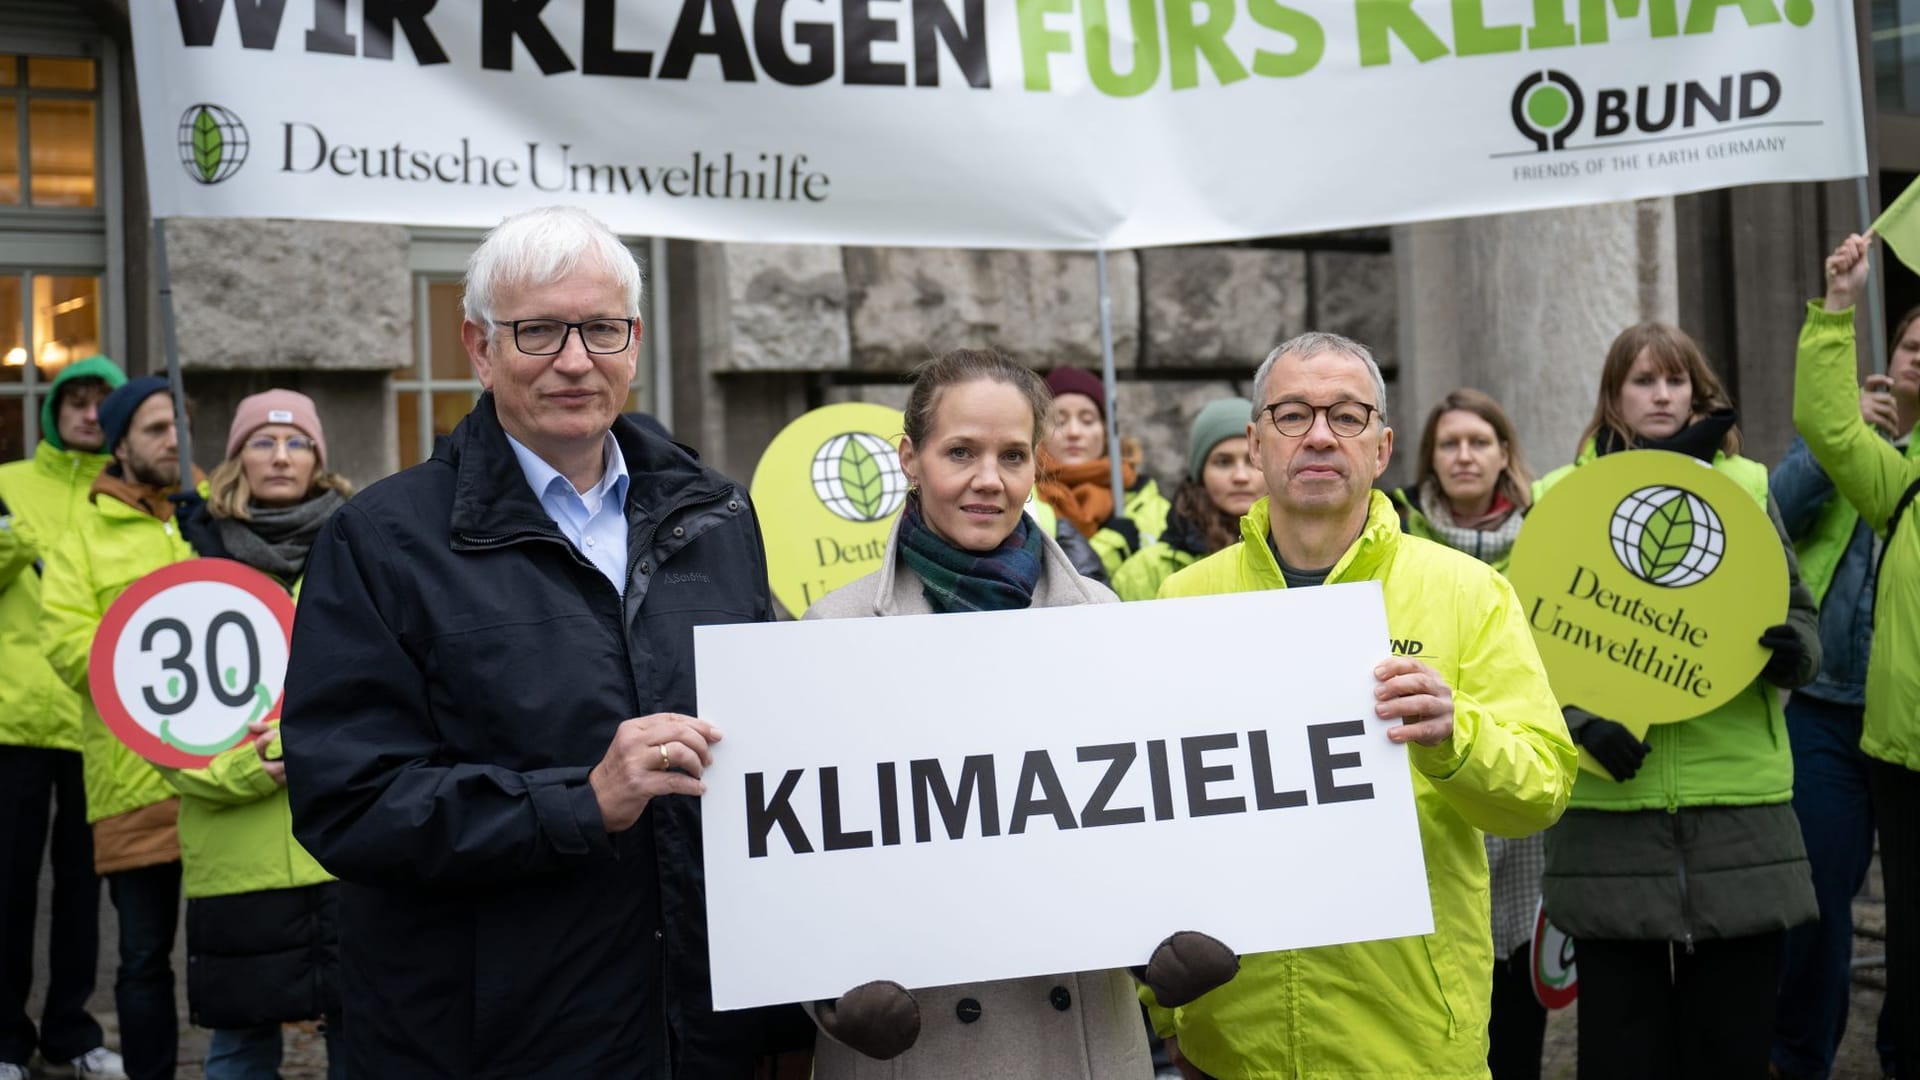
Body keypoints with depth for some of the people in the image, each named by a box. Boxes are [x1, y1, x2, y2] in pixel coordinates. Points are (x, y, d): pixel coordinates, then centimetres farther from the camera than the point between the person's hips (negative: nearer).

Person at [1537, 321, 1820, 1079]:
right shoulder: (1559, 495, 5)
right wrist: (1580, 719, -16)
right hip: (1610, 802, -1)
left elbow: (1797, 608, 12)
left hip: (1738, 797, 1)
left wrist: (1795, 649, -12)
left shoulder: (1745, 484, 10)